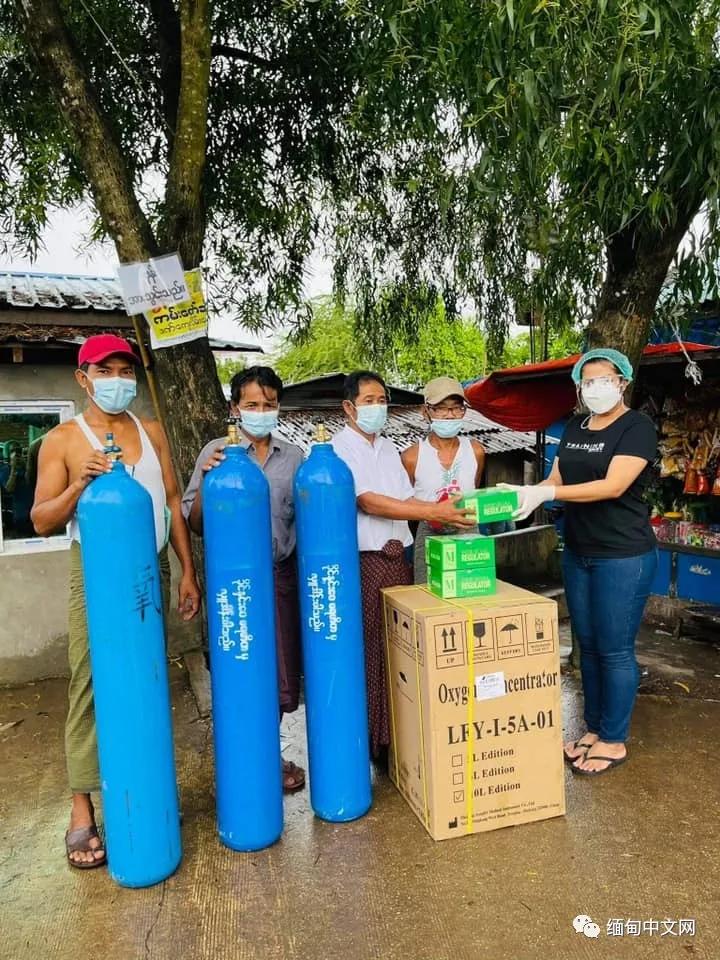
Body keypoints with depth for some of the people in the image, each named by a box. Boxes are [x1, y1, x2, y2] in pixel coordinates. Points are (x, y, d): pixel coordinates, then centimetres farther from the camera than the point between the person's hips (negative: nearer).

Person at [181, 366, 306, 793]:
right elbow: (195, 524, -1)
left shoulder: (294, 456, 6)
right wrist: (206, 480, -16)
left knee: (282, 674, 10)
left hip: (282, 575, 2)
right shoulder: (215, 453, 0)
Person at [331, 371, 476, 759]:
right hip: (362, 562, -6)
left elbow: (406, 499, 14)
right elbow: (369, 502, -18)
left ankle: (397, 734, 24)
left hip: (397, 559, 6)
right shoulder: (339, 449, -7)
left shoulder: (388, 448, 16)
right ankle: (367, 739, 15)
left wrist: (444, 510, -5)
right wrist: (433, 513, -23)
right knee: (368, 650, 0)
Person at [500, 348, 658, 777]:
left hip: (624, 556, -6)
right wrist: (524, 492, -11)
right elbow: (556, 480, 9)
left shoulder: (638, 426, -10)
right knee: (588, 645, 14)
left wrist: (547, 494, -28)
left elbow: (613, 485, -22)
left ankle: (614, 741, 19)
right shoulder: (574, 428, 11)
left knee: (614, 649, 3)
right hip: (578, 554, 7)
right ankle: (594, 729, 29)